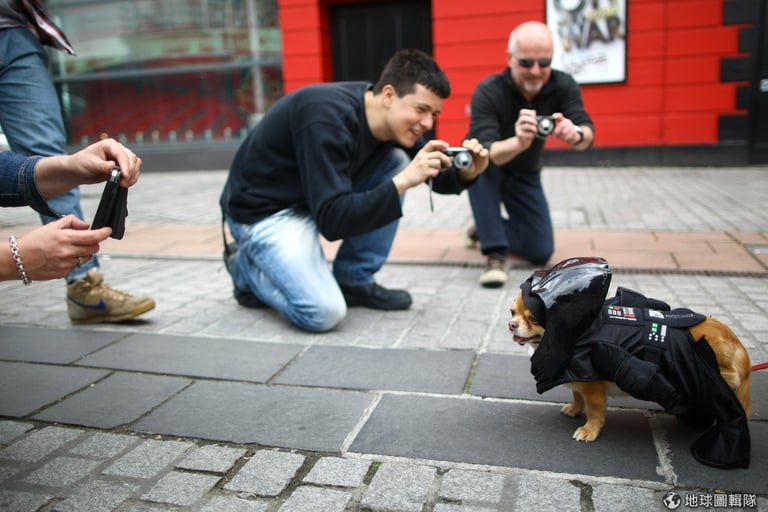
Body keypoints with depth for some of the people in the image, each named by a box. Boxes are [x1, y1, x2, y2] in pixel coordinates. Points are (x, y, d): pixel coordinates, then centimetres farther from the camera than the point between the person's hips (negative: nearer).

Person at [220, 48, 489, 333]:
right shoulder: (328, 120, -32)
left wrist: (465, 173, -17)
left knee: (396, 161, -6)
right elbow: (332, 220, -35)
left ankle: (353, 282, 2)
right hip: (264, 210, -8)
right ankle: (247, 269, 7)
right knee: (325, 312, -25)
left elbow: (434, 177, 5)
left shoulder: (395, 120, -7)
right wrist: (403, 181, -38)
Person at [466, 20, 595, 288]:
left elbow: (588, 134, -31)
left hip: (525, 175, 3)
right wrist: (518, 143, -62)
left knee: (541, 251, -6)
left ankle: (486, 228, 22)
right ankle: (495, 254, -28)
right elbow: (484, 152, -41)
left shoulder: (564, 85, -20)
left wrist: (575, 134, -56)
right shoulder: (488, 91, -30)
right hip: (488, 173, -3)